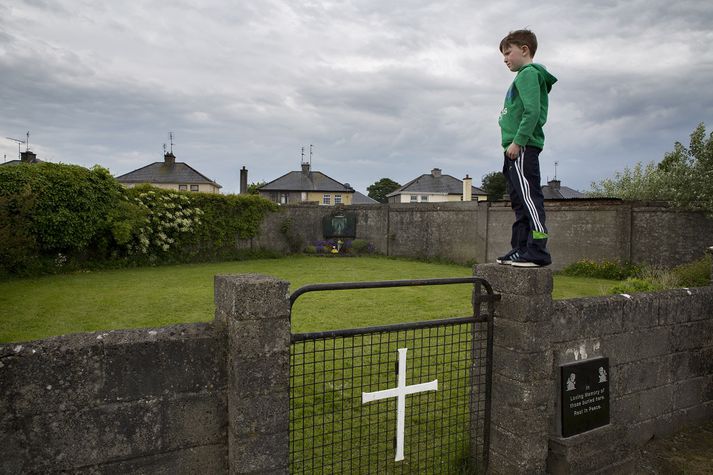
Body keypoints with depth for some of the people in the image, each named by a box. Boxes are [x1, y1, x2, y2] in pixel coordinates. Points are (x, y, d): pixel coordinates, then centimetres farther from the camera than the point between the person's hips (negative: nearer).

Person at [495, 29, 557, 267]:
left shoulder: (528, 73, -5)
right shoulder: (523, 75, 25)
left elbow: (532, 112, -17)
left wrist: (517, 141, -20)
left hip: (523, 147, -11)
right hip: (515, 149, 11)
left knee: (529, 196, -13)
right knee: (519, 201, 11)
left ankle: (537, 251, -14)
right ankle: (520, 249, 16)